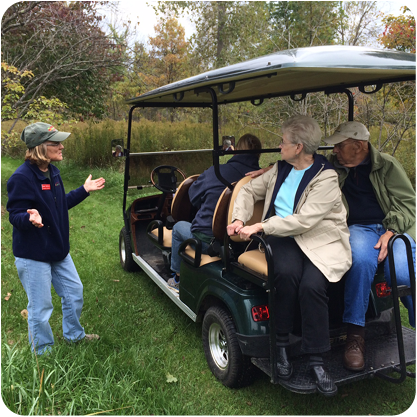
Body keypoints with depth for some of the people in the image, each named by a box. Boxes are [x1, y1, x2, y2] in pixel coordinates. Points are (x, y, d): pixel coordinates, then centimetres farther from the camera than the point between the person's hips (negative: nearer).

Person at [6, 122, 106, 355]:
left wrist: (84, 190, 14)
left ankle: (74, 335, 44)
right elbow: (15, 216, -20)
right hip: (33, 255, -9)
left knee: (74, 292, 21)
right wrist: (31, 218, -41)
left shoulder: (52, 172, 4)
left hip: (58, 249, 9)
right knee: (41, 307, 6)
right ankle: (43, 351, 30)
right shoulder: (21, 178, -22)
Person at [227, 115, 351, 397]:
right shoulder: (281, 168, 14)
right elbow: (250, 190, 20)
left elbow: (303, 221, -17)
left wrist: (260, 227, -18)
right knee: (286, 273, -30)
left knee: (311, 285, -30)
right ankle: (280, 344, -12)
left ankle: (316, 360, -12)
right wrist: (239, 219, 2)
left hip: (320, 240, -3)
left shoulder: (326, 177, -8)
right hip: (283, 237, 4)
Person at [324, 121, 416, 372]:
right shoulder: (333, 168, 14)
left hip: (395, 227, 0)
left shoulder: (386, 165, 7)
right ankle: (355, 334, -25)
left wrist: (391, 232, -13)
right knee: (361, 260, -36)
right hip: (359, 228, 1)